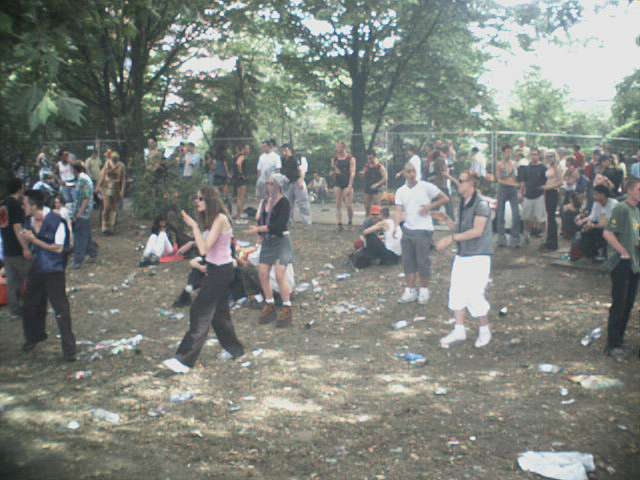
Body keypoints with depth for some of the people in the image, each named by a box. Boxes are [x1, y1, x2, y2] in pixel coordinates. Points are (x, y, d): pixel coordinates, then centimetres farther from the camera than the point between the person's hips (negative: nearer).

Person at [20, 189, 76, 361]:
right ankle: (34, 336, 42)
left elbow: (58, 248, -20)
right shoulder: (31, 221, 2)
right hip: (36, 268, 7)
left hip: (54, 271, -7)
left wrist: (34, 239, -21)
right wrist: (26, 238, 0)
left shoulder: (56, 222, -21)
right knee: (31, 305, 19)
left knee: (61, 309, -6)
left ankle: (69, 347, 1)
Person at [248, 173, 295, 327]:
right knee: (263, 273, 5)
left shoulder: (284, 203, -14)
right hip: (267, 241, 7)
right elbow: (260, 220, 16)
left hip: (281, 241, -7)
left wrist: (259, 229, -22)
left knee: (280, 275, -10)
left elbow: (279, 225, -23)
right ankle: (269, 306, 20)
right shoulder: (265, 201, 7)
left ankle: (287, 310, 0)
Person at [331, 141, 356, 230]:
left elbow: (352, 173, -9)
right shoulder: (334, 159, 10)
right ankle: (339, 224, 1)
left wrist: (349, 186, -18)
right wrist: (334, 171, -7)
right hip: (338, 184, 4)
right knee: (338, 204, -1)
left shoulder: (351, 159, -3)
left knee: (348, 205, -7)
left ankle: (350, 220, 17)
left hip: (347, 184, -4)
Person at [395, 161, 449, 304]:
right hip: (407, 229, 5)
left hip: (423, 230, -5)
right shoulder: (400, 191, 6)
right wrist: (399, 216, -26)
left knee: (423, 262, 1)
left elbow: (445, 199, -1)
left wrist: (429, 207, -12)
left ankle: (424, 290, 16)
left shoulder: (426, 187, -7)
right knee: (408, 261, 9)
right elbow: (398, 211, -3)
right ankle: (410, 291, 19)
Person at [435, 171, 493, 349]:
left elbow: (477, 231, -22)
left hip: (478, 256, -8)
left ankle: (484, 330, 15)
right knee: (456, 292, 8)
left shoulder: (481, 204, -14)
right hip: (462, 254, 8)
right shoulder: (463, 204, 12)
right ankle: (459, 330, 19)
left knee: (474, 295, -4)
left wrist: (451, 238, -22)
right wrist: (445, 220, -1)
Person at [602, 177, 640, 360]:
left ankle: (619, 339, 24)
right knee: (618, 305, -4)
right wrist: (623, 252, -17)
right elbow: (607, 233, -22)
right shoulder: (621, 208, -14)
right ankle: (612, 345, 2)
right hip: (622, 264, -8)